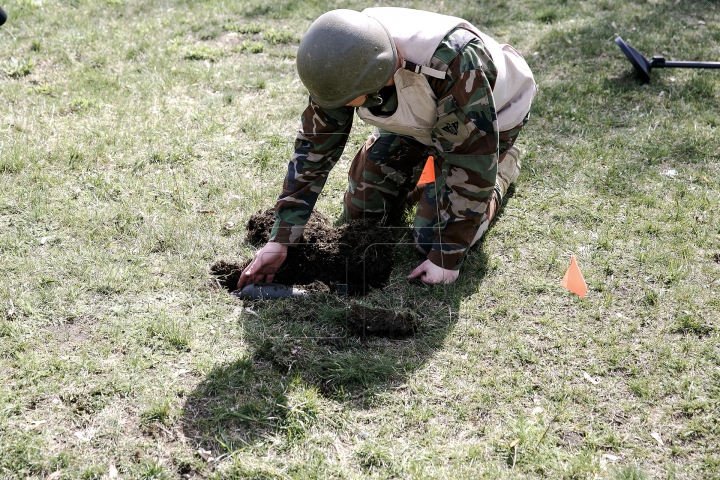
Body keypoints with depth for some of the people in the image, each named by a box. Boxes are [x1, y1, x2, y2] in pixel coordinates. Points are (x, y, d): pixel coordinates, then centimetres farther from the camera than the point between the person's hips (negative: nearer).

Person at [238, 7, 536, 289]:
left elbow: (472, 165, -35)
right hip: (413, 117, 5)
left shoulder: (454, 65, -45)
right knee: (360, 210, 3)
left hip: (489, 118, -5)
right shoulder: (347, 61, -27)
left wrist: (447, 257, -29)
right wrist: (280, 239, -18)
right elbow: (315, 144, -17)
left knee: (433, 238, -12)